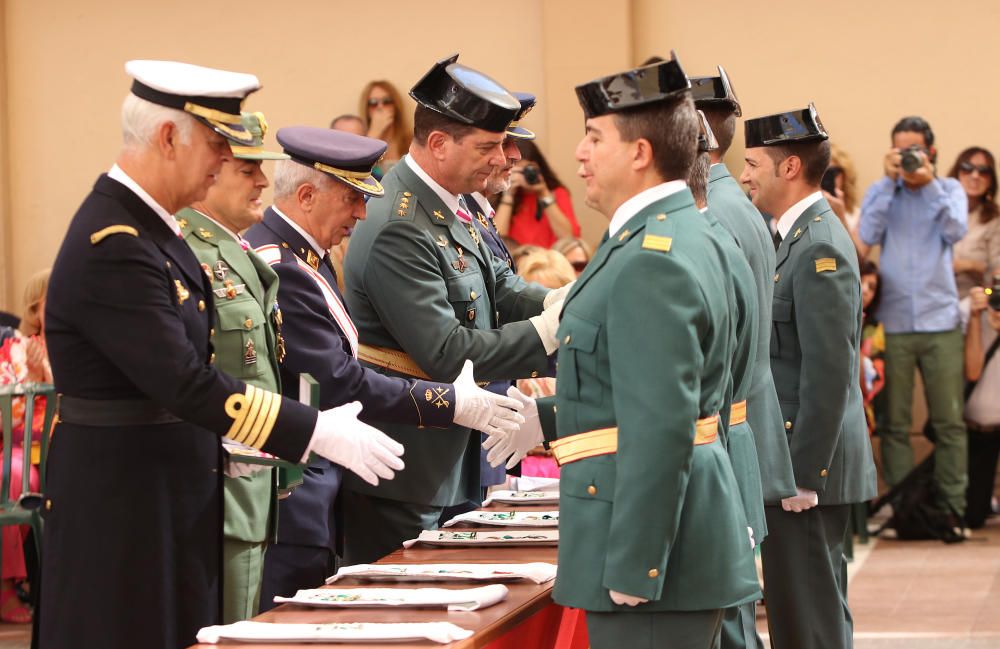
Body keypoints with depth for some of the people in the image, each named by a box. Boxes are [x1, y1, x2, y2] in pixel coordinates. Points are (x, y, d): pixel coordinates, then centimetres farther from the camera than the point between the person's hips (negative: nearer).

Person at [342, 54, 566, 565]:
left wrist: (557, 303, -8)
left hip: (453, 455, 10)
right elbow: (447, 354, -26)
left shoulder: (452, 205, 6)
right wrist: (550, 330, -24)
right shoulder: (399, 231, -24)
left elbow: (496, 285, 13)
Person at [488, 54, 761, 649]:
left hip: (653, 548, -11)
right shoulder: (693, 237, 13)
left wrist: (632, 569, -22)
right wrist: (551, 419, 19)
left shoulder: (651, 263, -19)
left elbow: (661, 428, -24)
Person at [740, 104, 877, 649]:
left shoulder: (821, 247, -16)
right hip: (797, 464, 10)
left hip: (808, 464, -10)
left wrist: (802, 475, -20)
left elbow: (829, 374, -21)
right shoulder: (801, 237, 14)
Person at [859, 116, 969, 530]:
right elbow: (868, 235, -7)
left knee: (949, 420, 1)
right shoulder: (881, 191, 10)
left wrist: (929, 183, -13)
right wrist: (890, 180, -8)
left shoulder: (949, 190, 9)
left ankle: (951, 506, 7)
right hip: (894, 321, 0)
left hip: (940, 320, 0)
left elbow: (955, 232, -9)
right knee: (895, 422, 1)